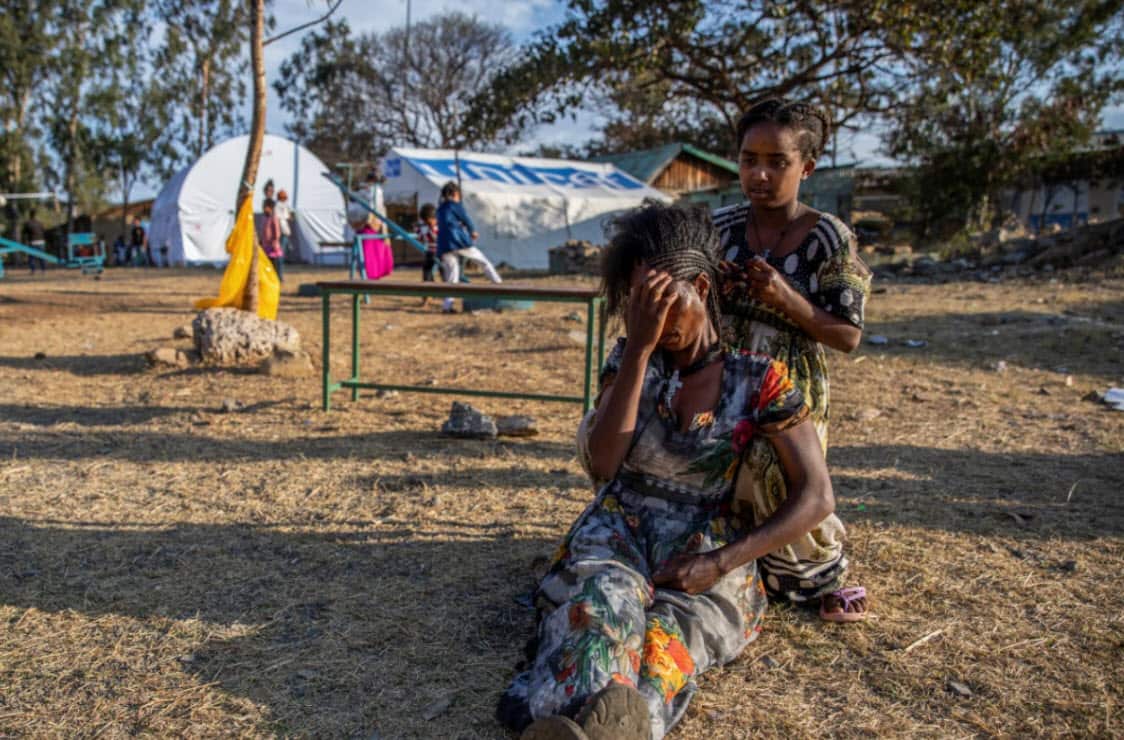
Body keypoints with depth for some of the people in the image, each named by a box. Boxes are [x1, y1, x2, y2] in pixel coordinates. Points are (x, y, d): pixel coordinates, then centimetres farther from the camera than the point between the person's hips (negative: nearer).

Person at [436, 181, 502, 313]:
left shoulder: (440, 209, 20)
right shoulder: (455, 205, 1)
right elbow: (466, 220, 5)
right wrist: (473, 231, 25)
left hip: (444, 247, 5)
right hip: (460, 241, -5)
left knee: (451, 277, 5)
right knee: (484, 262, 11)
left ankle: (448, 305, -7)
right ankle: (499, 284, 10)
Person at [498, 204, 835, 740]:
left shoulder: (758, 380, -4)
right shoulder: (631, 357, 3)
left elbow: (816, 498, -6)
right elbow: (603, 463, -12)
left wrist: (720, 562, -18)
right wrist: (639, 346, -18)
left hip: (704, 551, -2)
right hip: (619, 532, 2)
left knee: (667, 637, -36)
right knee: (603, 601, -34)